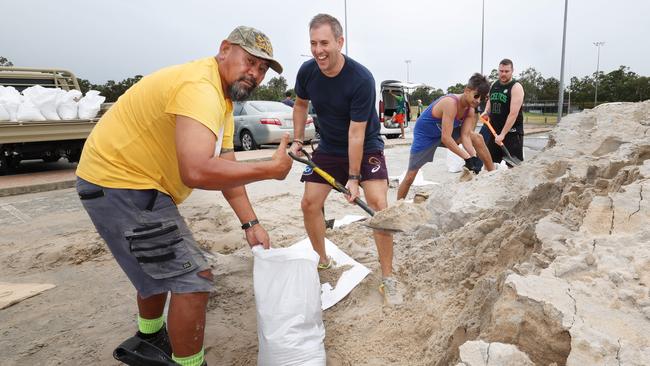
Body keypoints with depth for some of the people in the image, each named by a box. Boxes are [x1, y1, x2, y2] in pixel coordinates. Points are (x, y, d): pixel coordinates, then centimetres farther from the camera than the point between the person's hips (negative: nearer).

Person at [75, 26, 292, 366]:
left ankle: (150, 339, 52)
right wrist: (271, 169, -30)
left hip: (134, 183, 11)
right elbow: (197, 172, -40)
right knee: (192, 278, -10)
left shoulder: (223, 95, 8)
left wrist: (250, 224, 0)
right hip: (119, 182, -11)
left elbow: (226, 167, 6)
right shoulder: (199, 87, -26)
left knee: (161, 266, 28)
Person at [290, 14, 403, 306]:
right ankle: (323, 261, 23)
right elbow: (301, 104, 10)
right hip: (329, 148, 5)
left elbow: (356, 133, -27)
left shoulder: (361, 79, -27)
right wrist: (297, 140, 1)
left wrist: (353, 178, -24)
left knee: (378, 204, -20)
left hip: (366, 148, -4)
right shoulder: (307, 72, -12)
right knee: (309, 203, -1)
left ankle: (388, 278, -6)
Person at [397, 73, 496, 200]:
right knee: (410, 176, -4)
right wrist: (468, 158, -36)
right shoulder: (451, 103, -35)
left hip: (445, 132, 7)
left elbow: (465, 136, -16)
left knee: (477, 138, -10)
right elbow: (445, 138, -37)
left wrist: (474, 157, -33)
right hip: (424, 135, -6)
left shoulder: (470, 110, -11)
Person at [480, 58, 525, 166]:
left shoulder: (516, 87, -13)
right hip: (494, 130, 7)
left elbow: (513, 114, -20)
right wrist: (486, 111, 6)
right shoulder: (494, 85, 8)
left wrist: (503, 134, -24)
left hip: (512, 132, -7)